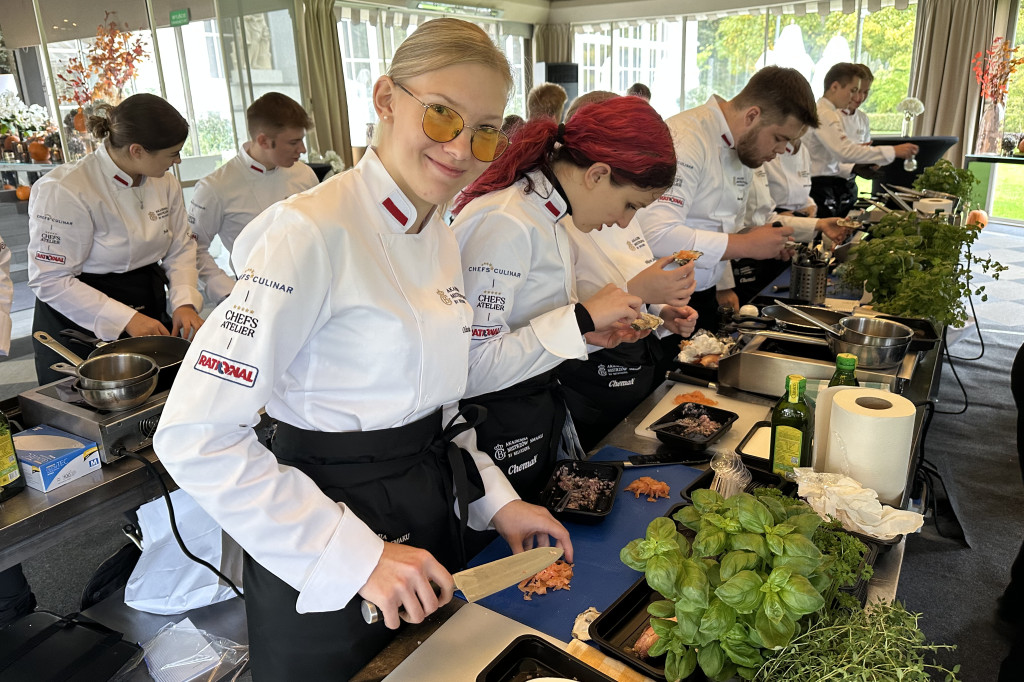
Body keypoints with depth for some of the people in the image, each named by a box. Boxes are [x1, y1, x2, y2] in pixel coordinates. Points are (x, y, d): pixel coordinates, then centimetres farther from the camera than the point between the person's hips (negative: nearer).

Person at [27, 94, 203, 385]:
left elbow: (180, 248, 7)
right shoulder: (64, 191, -21)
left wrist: (185, 302, -10)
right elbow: (50, 280, -20)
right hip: (80, 328, -6)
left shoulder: (164, 181, 0)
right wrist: (125, 319, -24)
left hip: (149, 316, 6)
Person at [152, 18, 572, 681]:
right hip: (323, 573, -7)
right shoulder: (312, 232, -23)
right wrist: (356, 557, -25)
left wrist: (494, 497, 2)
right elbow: (196, 437, -25)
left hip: (434, 515, 8)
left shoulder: (440, 236, 2)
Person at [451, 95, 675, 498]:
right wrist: (580, 318, -26)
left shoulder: (546, 211, 5)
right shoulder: (506, 224, -25)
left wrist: (587, 332, 0)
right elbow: (471, 368, -29)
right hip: (497, 435, -9)